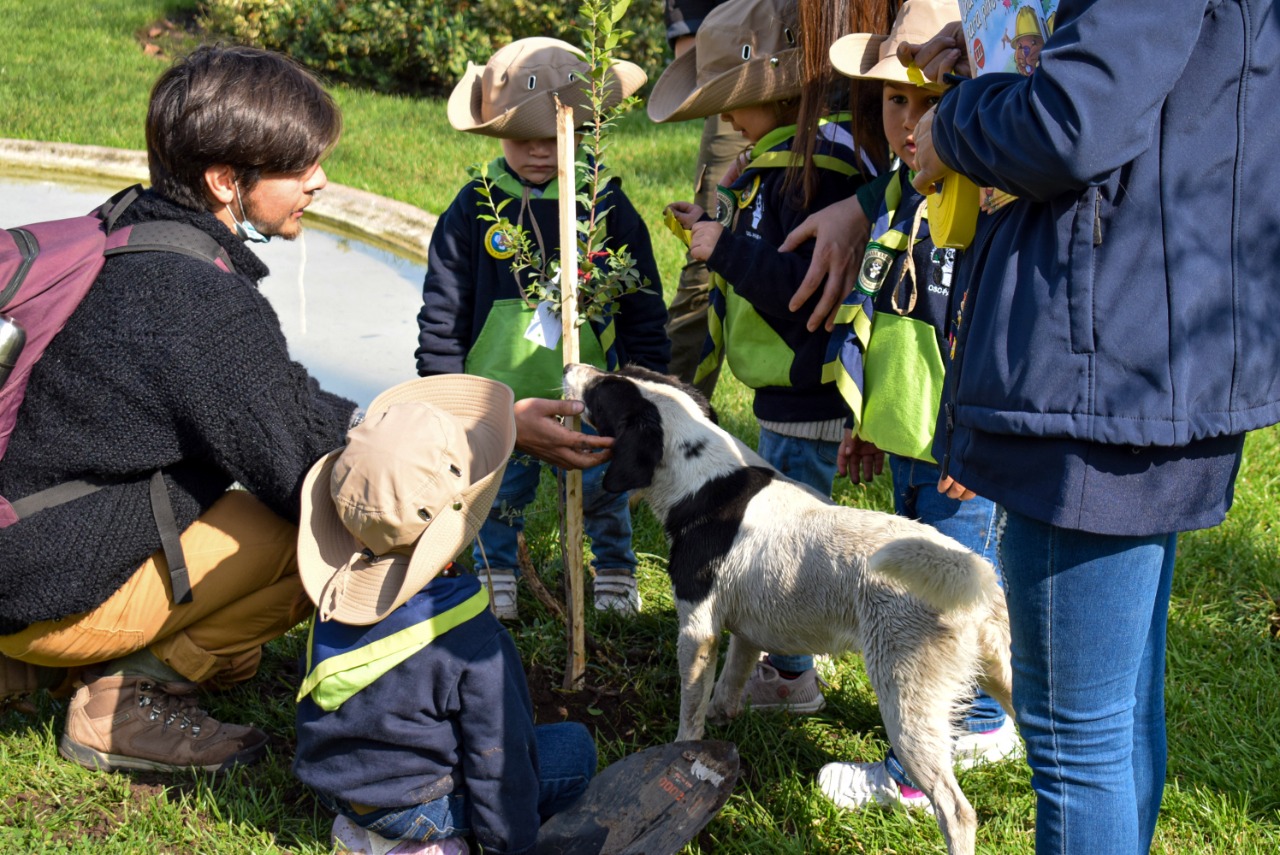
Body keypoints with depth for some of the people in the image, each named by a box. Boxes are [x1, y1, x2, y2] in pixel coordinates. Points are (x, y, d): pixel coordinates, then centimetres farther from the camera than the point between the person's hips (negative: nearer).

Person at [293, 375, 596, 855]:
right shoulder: (466, 632, -25)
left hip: (328, 780, 7)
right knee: (574, 747, 2)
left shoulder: (336, 592, -6)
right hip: (409, 802, -7)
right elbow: (497, 750, -18)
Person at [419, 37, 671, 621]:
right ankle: (496, 578, 34)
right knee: (499, 492, 13)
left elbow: (643, 303, 4)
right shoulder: (473, 210, -3)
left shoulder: (606, 204, -3)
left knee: (601, 488, 12)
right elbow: (443, 309, 2)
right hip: (499, 390, 0)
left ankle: (615, 575, 34)